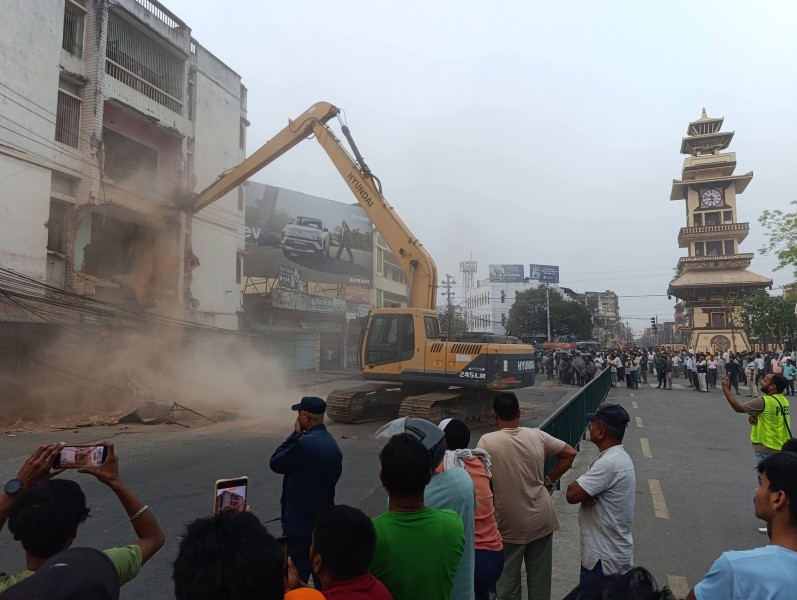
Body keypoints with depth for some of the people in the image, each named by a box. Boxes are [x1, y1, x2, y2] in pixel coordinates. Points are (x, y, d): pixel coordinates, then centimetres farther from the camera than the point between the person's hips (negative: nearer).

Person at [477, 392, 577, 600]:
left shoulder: (487, 441, -17)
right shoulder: (537, 435, -6)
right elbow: (570, 453, 4)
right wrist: (549, 480, 9)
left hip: (510, 524, -3)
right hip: (542, 519, 4)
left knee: (508, 580, 15)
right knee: (540, 578, 19)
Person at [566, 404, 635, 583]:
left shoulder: (609, 463, -28)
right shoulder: (618, 456, 5)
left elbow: (572, 494, -28)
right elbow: (586, 488, 7)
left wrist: (575, 485, -8)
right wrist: (585, 490, -14)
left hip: (604, 557, -9)